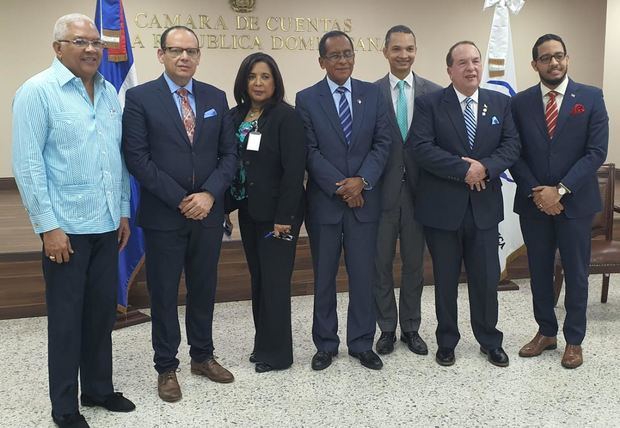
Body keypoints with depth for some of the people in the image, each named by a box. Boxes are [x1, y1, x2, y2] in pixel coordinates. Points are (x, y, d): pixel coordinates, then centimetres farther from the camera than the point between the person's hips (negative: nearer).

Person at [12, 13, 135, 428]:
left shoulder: (109, 92, 10)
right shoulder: (37, 91, -8)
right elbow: (27, 164, -12)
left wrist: (123, 211, 12)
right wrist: (49, 226, -15)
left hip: (106, 224, 6)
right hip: (66, 227, -6)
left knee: (102, 312, 14)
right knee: (66, 317, 6)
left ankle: (99, 388, 31)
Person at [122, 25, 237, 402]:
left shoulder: (216, 97, 7)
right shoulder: (140, 97, -4)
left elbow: (229, 153, 5)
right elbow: (136, 157, -10)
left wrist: (209, 194, -10)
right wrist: (180, 200, -14)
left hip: (208, 212, 4)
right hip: (163, 214, -3)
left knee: (204, 288, 14)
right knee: (164, 293, 7)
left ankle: (203, 356, 31)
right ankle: (167, 367, 22)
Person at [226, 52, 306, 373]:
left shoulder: (285, 116, -12)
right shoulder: (236, 116, 6)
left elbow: (294, 170, -16)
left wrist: (284, 217, -19)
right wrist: (227, 204, 1)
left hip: (276, 213, -6)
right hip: (249, 211, 6)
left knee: (274, 281, 1)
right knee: (258, 279, 15)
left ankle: (276, 352, 15)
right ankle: (264, 344, 29)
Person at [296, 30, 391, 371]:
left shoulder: (373, 94, 6)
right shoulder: (306, 99, 0)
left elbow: (382, 143, 1)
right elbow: (309, 151, -6)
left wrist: (361, 181, -12)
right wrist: (340, 187, -13)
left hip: (364, 199, 1)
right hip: (324, 201, -1)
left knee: (363, 276, 7)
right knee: (324, 277, 9)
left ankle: (362, 343, 21)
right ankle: (325, 344, 23)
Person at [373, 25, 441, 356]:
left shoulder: (434, 92, 1)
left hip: (418, 189, 1)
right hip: (382, 190, -1)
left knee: (414, 263, 11)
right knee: (381, 263, 9)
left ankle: (411, 328, 26)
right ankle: (387, 328, 24)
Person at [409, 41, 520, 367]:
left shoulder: (501, 103, 7)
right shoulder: (429, 104, -4)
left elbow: (512, 145, 0)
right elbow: (420, 148, -15)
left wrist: (485, 167, -18)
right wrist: (464, 169, -20)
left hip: (485, 206, 3)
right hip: (442, 208, -2)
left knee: (487, 279, 10)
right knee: (445, 280, 11)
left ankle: (490, 341, 29)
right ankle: (446, 341, 28)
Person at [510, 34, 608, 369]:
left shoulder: (591, 97, -2)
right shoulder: (520, 102, 3)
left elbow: (597, 151, -9)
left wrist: (561, 190, -16)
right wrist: (535, 191, -12)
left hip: (575, 202, -1)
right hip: (533, 203, 2)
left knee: (576, 273, 8)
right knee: (539, 271, 12)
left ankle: (574, 340, 23)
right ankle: (545, 332, 28)